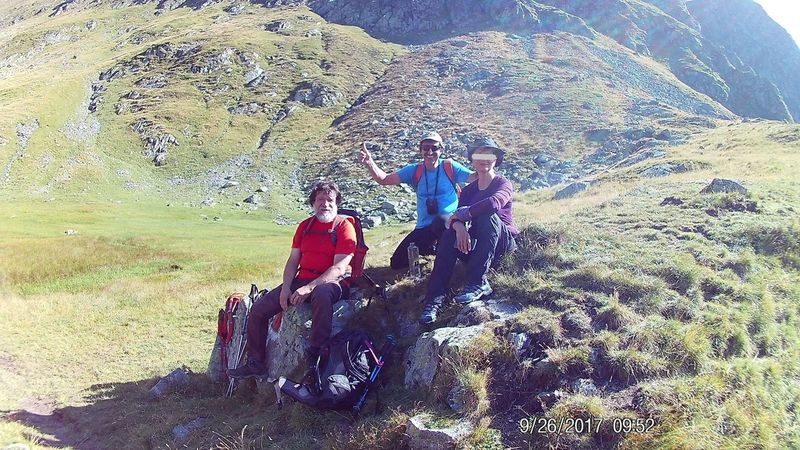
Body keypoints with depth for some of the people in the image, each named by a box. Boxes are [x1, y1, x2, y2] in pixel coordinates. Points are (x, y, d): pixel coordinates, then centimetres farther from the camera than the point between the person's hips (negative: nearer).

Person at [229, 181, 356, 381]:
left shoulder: (344, 227, -5)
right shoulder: (305, 226, 15)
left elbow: (339, 269, -14)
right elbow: (293, 260, 14)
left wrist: (309, 288, -23)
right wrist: (286, 288, -4)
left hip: (332, 282, -6)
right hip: (301, 280, 7)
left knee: (321, 294, -43)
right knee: (258, 309, -3)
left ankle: (314, 356, -34)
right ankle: (256, 363, 10)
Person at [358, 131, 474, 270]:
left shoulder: (450, 167, -3)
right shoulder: (414, 171, 3)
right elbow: (383, 179, -5)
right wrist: (369, 163, -23)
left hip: (448, 222, -4)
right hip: (424, 227, 4)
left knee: (440, 221, -42)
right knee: (397, 262, -1)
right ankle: (433, 247, 24)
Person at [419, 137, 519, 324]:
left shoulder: (503, 184, -6)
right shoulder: (468, 190, 10)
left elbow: (494, 203, -32)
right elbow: (457, 217, -7)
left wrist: (464, 213, -21)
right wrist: (459, 226, -32)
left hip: (503, 242, -4)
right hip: (477, 245, 4)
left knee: (487, 216, -32)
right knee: (449, 235, -24)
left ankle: (478, 283, -36)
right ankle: (434, 300, -32)